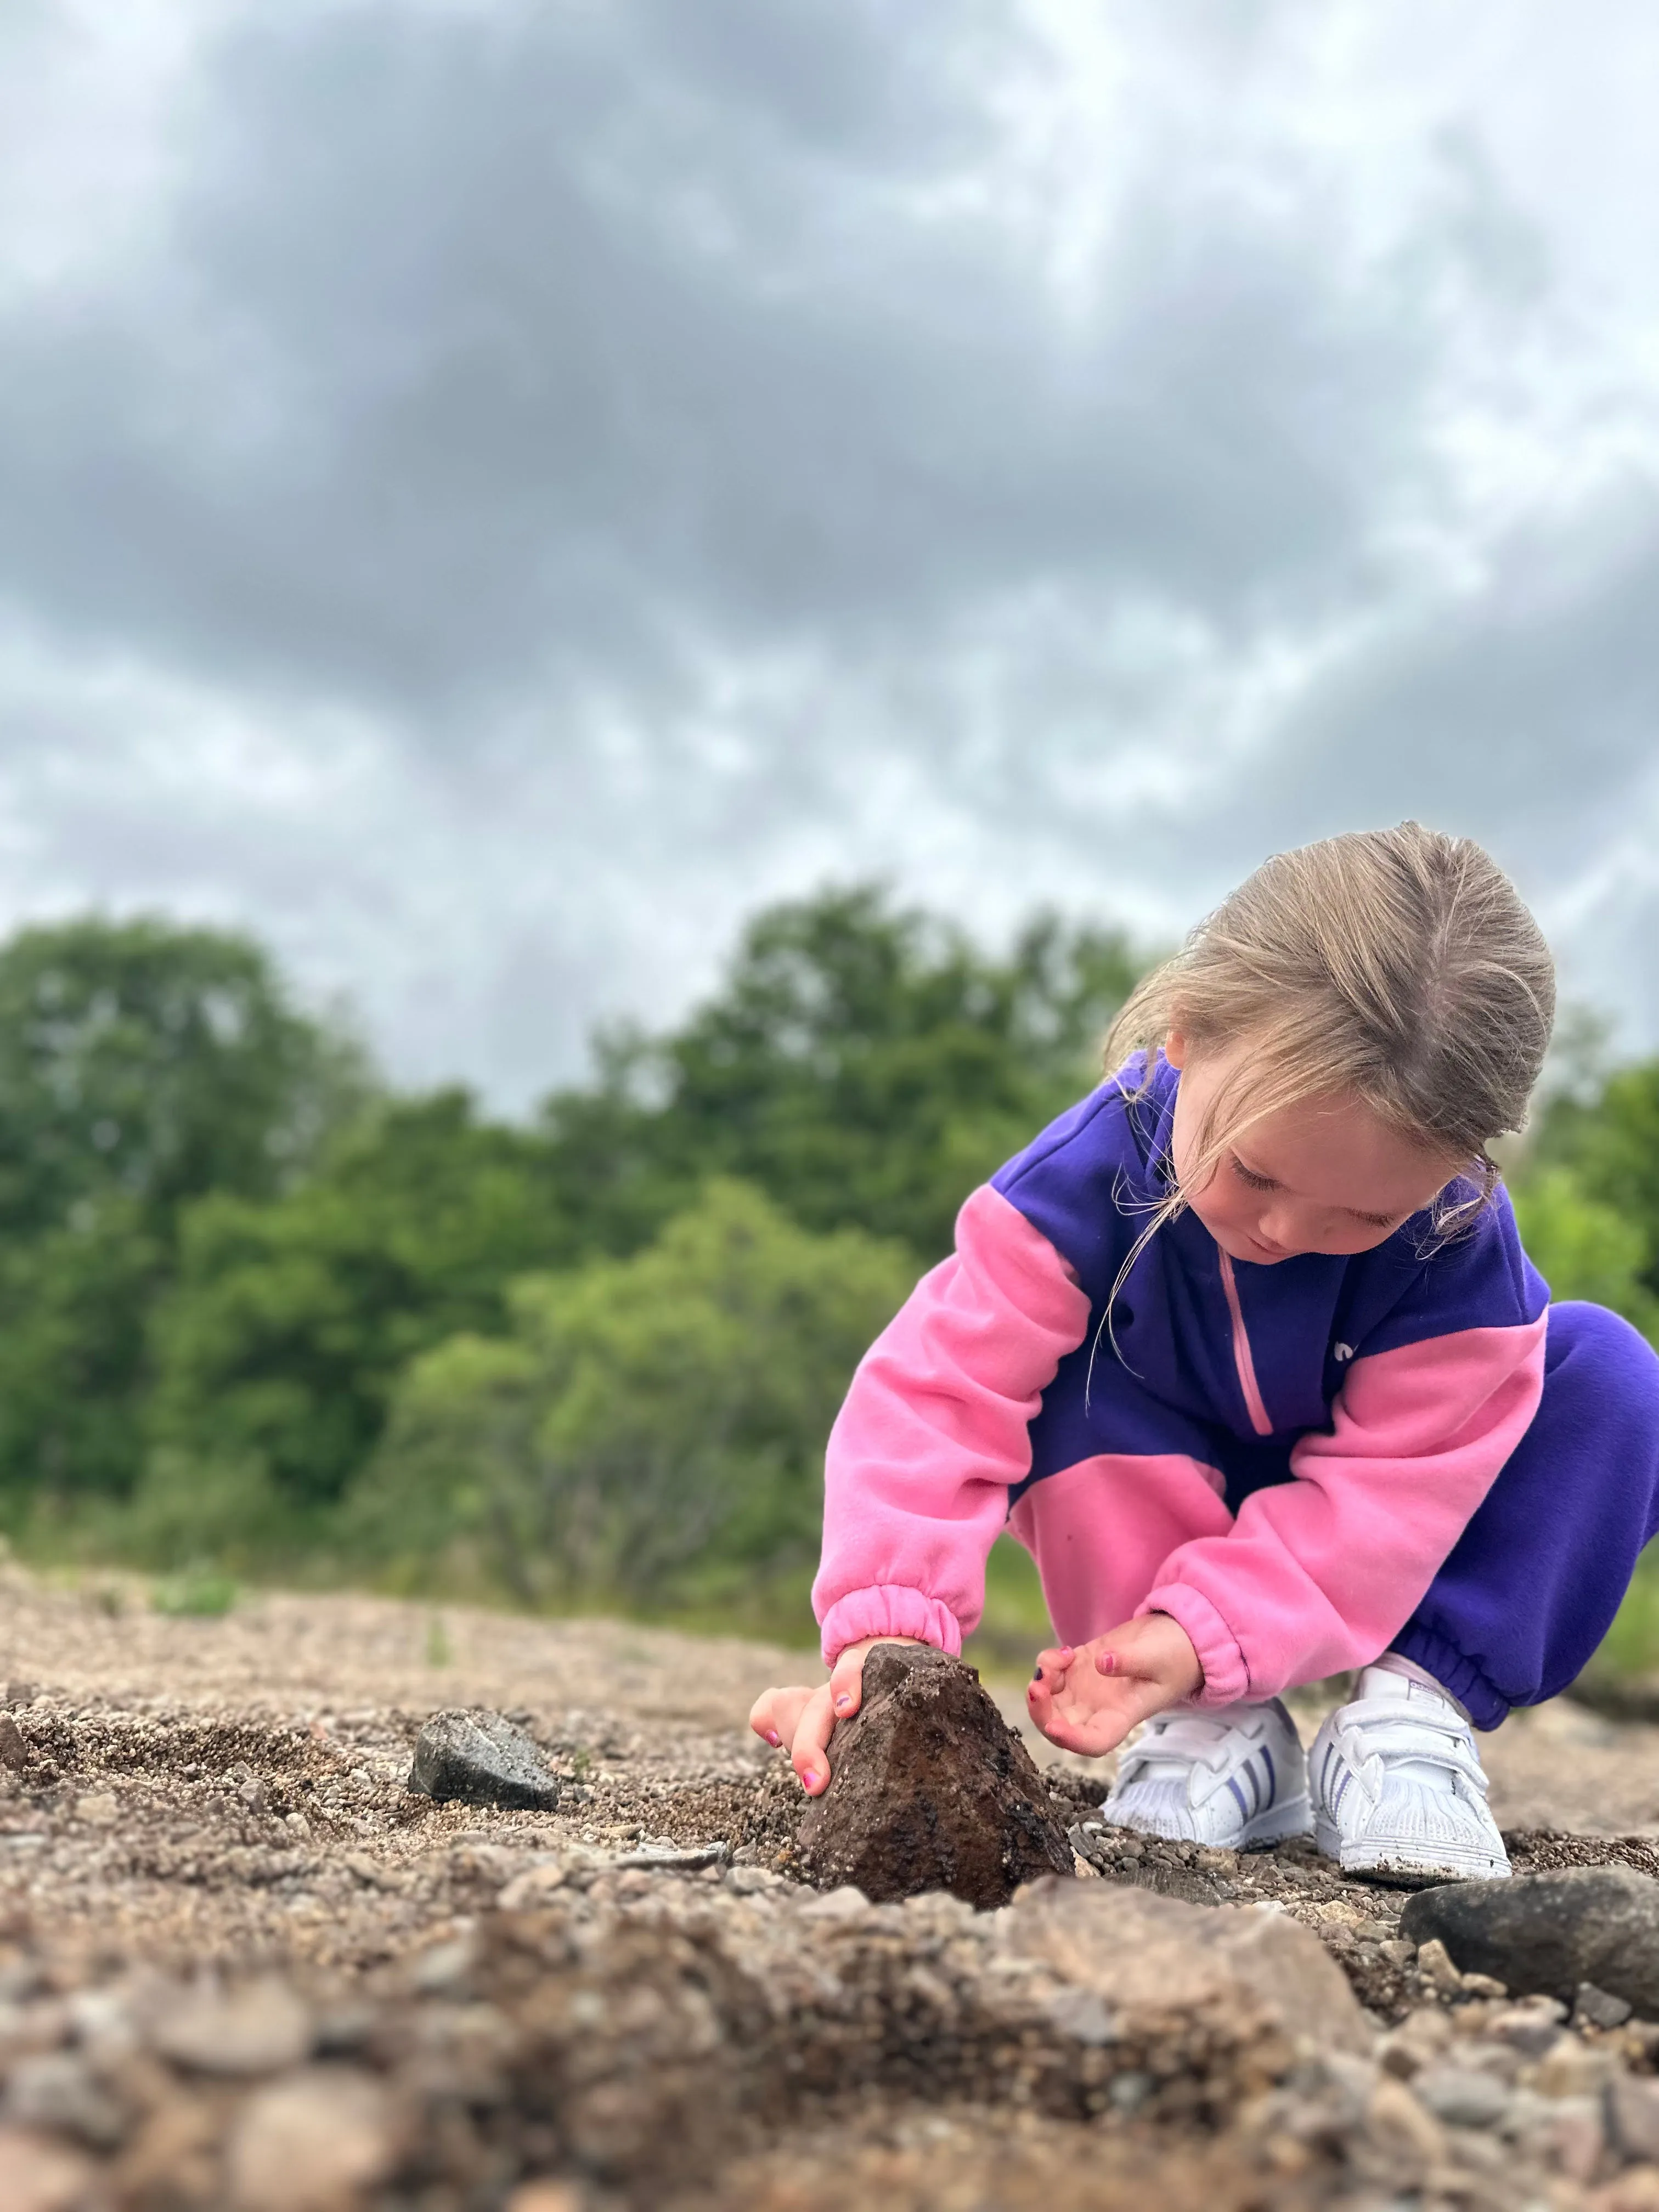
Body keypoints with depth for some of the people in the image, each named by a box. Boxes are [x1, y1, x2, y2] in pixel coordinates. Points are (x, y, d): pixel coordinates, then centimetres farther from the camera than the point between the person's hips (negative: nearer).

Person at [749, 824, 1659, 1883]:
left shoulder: (1462, 1251, -31)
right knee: (1074, 1370, -31)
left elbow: (1386, 1486, -29)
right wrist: (888, 1626, -49)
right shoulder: (1089, 1175, -33)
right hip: (1169, 1497, 0)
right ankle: (1219, 1732, -24)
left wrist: (1199, 1634, -42)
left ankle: (1419, 1707, -21)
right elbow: (943, 1389, -36)